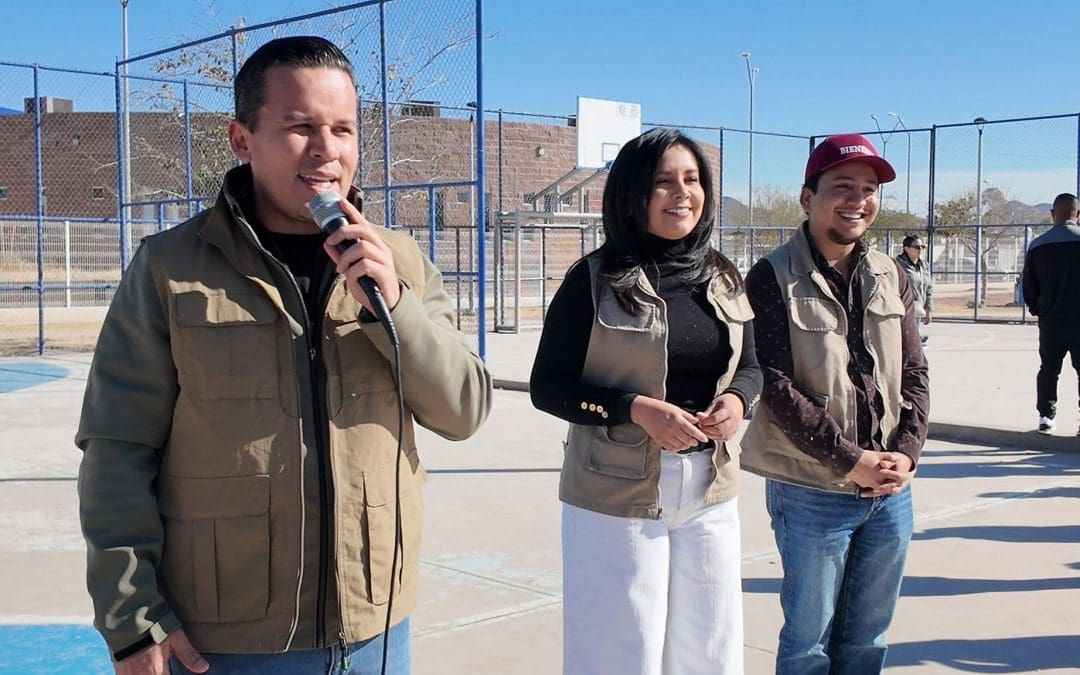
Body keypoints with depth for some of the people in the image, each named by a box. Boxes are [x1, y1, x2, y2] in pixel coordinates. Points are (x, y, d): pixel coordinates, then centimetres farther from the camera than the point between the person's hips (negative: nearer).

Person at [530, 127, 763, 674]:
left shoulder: (724, 278, 6)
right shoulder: (594, 280, -9)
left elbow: (751, 365, 15)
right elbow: (547, 386, -8)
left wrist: (736, 399, -8)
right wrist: (636, 409, -21)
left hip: (711, 492, 5)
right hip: (618, 495, -4)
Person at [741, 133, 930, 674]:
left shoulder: (891, 278, 9)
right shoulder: (773, 279, -9)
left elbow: (915, 374, 9)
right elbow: (775, 386, -15)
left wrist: (907, 451, -6)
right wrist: (849, 460, -16)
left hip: (891, 492, 5)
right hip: (812, 493, -5)